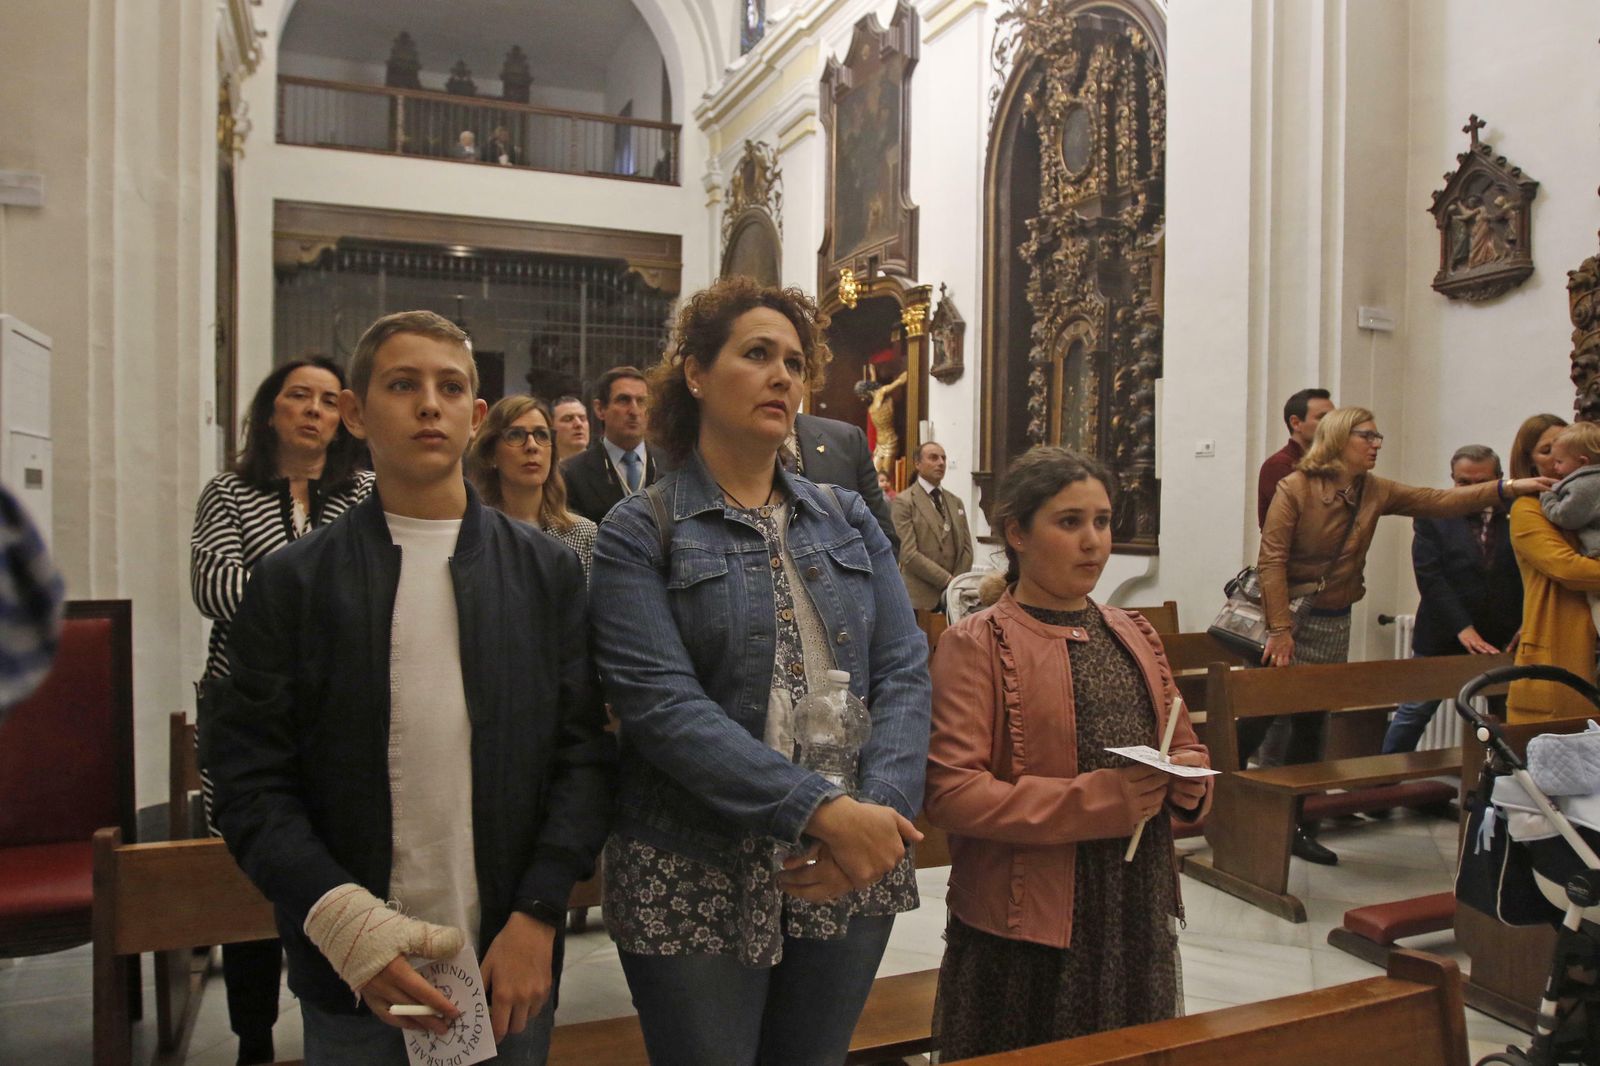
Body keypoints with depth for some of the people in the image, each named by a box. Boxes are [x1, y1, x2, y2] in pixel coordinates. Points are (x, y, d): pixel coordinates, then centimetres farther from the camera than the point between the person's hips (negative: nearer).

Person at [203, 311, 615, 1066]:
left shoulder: (547, 571, 0)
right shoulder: (293, 580, -2)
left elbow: (584, 753, -2)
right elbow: (251, 781, -4)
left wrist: (537, 916, -10)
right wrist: (344, 924, -14)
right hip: (349, 976, 0)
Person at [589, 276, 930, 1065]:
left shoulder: (850, 521, 8)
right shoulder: (638, 534, -5)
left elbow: (903, 672, -1)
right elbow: (664, 705, -17)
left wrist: (879, 811, -17)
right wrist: (823, 812, -24)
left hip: (852, 876, 4)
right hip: (698, 883, -4)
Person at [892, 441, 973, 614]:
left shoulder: (955, 502, 16)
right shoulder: (903, 502, -5)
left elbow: (966, 547, 12)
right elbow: (909, 554, -13)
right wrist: (947, 581, -14)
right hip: (920, 597, -5)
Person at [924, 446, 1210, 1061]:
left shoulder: (1133, 635, 11)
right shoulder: (977, 643, -9)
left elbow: (1185, 748, 19)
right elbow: (950, 793, -18)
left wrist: (1190, 779, -4)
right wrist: (1092, 800, -23)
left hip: (1138, 916, 6)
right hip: (1026, 925, -6)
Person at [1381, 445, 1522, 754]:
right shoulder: (1433, 518, -1)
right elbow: (1430, 577, -9)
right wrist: (1464, 629, -16)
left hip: (1505, 639, 2)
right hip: (1444, 637, -2)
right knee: (1414, 712, 3)